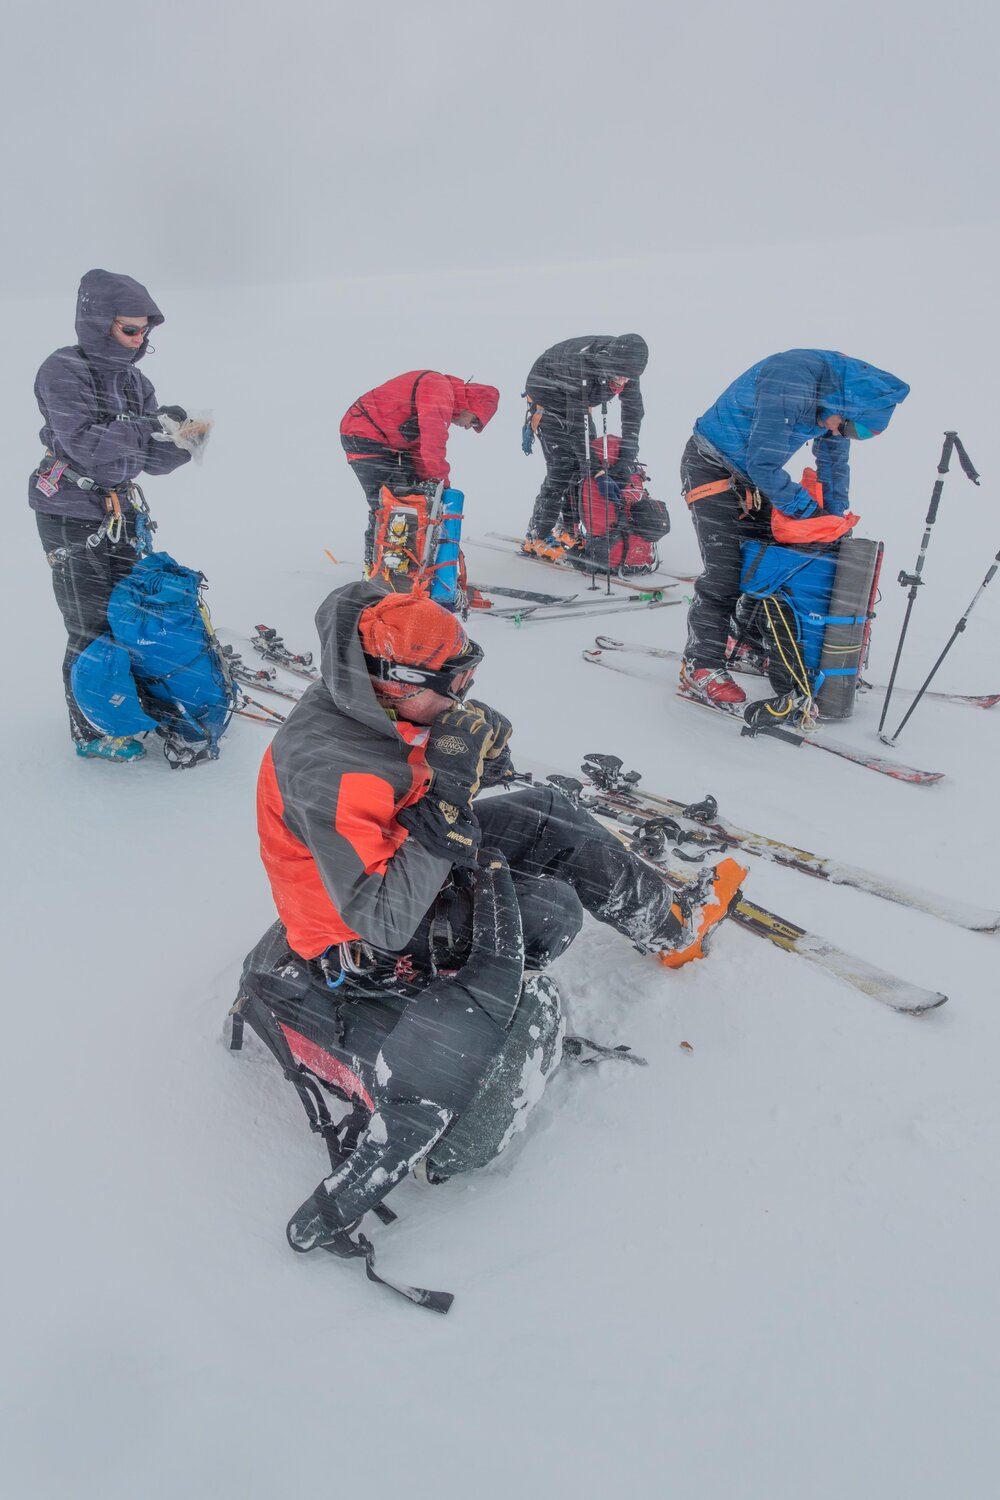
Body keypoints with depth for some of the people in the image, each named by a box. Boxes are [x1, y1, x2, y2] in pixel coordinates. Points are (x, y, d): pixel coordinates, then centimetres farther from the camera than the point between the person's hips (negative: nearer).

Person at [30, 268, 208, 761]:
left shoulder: (132, 379, 7)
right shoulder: (63, 371, -13)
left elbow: (152, 459, 6)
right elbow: (84, 446, -25)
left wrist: (182, 442, -14)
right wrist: (150, 428, -29)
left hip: (122, 512, 7)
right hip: (72, 520, -7)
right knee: (92, 627, -2)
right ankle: (91, 730, 12)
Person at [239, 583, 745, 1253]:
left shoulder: (375, 704, -11)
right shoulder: (329, 775, -36)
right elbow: (384, 920, -35)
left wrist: (472, 760, -16)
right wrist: (448, 802, -38)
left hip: (401, 854, 9)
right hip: (362, 943, -8)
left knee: (549, 813, 6)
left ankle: (672, 922, 26)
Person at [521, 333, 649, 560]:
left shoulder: (626, 366, -21)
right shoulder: (582, 363, -40)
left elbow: (633, 413, -15)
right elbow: (577, 421, -40)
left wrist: (626, 461, -22)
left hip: (576, 402, 7)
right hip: (546, 396, -7)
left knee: (587, 459, 2)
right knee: (562, 466, -15)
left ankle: (570, 531, 16)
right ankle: (536, 537, -6)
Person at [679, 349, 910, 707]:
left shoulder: (839, 396, -4)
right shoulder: (791, 385, -32)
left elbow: (834, 461, 11)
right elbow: (764, 464, -29)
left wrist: (836, 518, 8)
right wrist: (805, 508, -18)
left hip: (751, 474, 9)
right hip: (711, 467, -9)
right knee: (724, 571, -15)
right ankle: (700, 667, -8)